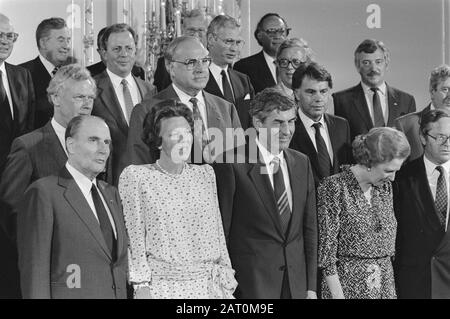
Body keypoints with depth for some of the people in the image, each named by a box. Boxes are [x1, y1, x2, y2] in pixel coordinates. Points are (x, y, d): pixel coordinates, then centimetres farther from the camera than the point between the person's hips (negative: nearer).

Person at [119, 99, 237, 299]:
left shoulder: (205, 174, 11)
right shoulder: (134, 176, -1)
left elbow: (217, 233, 11)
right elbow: (134, 237, -3)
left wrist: (226, 284, 6)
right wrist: (141, 286, -9)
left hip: (207, 285, 3)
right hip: (160, 286, -3)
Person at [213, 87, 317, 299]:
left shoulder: (302, 163, 9)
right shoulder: (231, 164, -9)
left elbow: (309, 228, 11)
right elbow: (221, 231, -7)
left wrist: (311, 286, 7)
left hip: (297, 285, 5)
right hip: (251, 284, -5)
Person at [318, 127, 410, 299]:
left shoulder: (385, 187, 9)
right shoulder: (333, 188, -10)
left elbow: (390, 239, 15)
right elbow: (326, 246, -12)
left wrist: (390, 285, 7)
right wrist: (337, 294, -15)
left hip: (385, 284, 5)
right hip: (347, 286, -5)